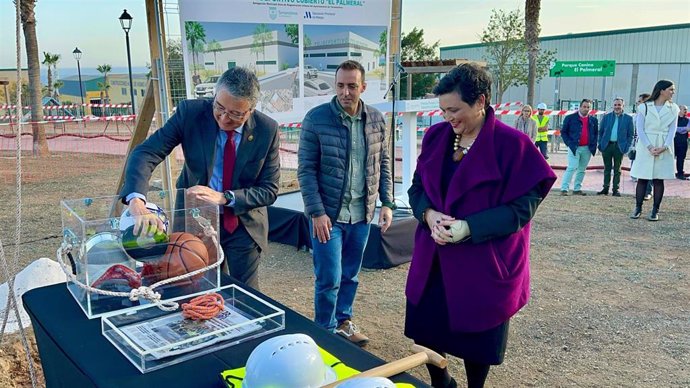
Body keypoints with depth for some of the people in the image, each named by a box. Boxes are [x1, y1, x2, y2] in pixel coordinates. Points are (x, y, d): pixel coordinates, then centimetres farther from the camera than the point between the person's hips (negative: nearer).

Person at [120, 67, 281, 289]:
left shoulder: (267, 130, -15)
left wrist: (224, 198, -27)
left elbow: (269, 190, -12)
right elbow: (146, 153, -21)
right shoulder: (190, 112, -17)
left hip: (244, 225, 0)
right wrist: (136, 199, -40)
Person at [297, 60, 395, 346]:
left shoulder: (377, 120, 2)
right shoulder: (316, 119, -10)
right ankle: (325, 333, 21)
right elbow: (306, 170, -10)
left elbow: (383, 164, 10)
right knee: (329, 279, 1)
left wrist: (387, 203, 3)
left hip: (361, 214, 4)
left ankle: (343, 322, 36)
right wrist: (316, 212, -15)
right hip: (328, 214, -4)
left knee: (350, 275, 16)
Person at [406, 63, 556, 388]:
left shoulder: (511, 144, -14)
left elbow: (523, 206, -14)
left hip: (483, 264, -4)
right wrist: (428, 214, -15)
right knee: (425, 330, 14)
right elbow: (417, 186, 7)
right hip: (433, 259, 5)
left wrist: (469, 227, -23)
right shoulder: (436, 136, 2)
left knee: (476, 339, 11)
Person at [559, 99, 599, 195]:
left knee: (582, 170, 9)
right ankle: (564, 189, -12)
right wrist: (569, 143, -7)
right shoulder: (570, 118, 0)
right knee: (572, 168, -13)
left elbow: (596, 133, 20)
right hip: (574, 147, -4)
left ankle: (577, 189, 17)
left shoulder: (593, 120, 12)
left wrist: (594, 146, 7)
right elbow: (563, 132, 3)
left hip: (587, 149, 4)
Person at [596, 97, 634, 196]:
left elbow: (630, 135, 4)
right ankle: (605, 188, 14)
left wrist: (626, 147, -6)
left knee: (617, 169, 4)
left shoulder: (628, 118, 2)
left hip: (619, 147, -2)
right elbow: (601, 132, 10)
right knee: (607, 168, 8)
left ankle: (616, 189, 8)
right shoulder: (606, 117, 7)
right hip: (607, 145, 2)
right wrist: (600, 144, 1)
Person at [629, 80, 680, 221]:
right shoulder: (644, 107, 1)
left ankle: (655, 211, 8)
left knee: (658, 180, 3)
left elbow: (672, 130, 2)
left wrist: (664, 147, -13)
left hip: (664, 149, 2)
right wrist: (649, 147, -15)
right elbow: (640, 130, -4)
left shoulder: (673, 109, 7)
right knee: (642, 179, 1)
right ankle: (638, 208, 9)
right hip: (645, 148, -1)